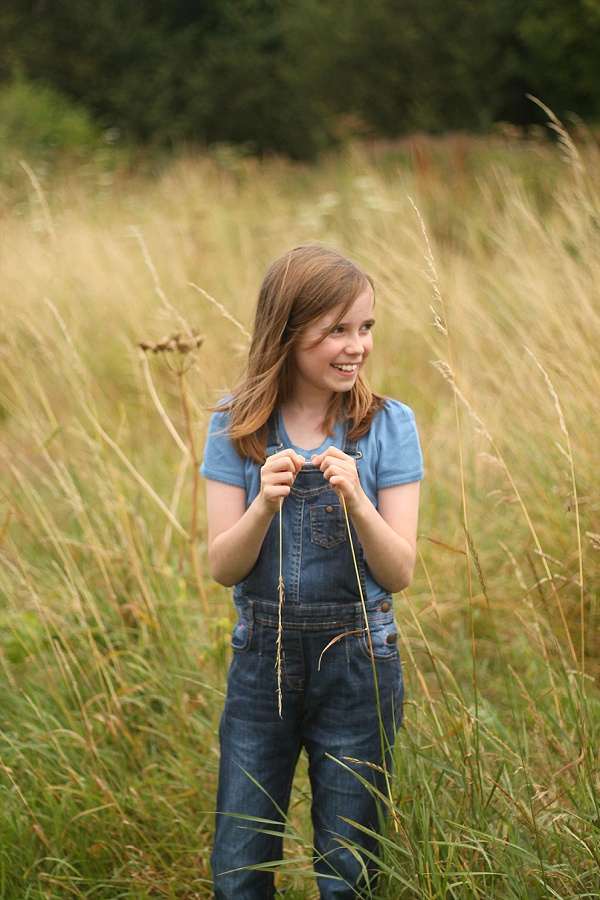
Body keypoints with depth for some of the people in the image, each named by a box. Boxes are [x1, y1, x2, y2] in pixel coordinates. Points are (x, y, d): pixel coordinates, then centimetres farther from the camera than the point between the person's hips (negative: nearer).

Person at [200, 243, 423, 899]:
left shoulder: (387, 426, -7)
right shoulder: (236, 427, -4)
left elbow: (398, 573, -9)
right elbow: (223, 568, -7)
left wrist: (355, 500, -26)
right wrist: (265, 504, -25)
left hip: (358, 668, -1)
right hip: (262, 660, 1)